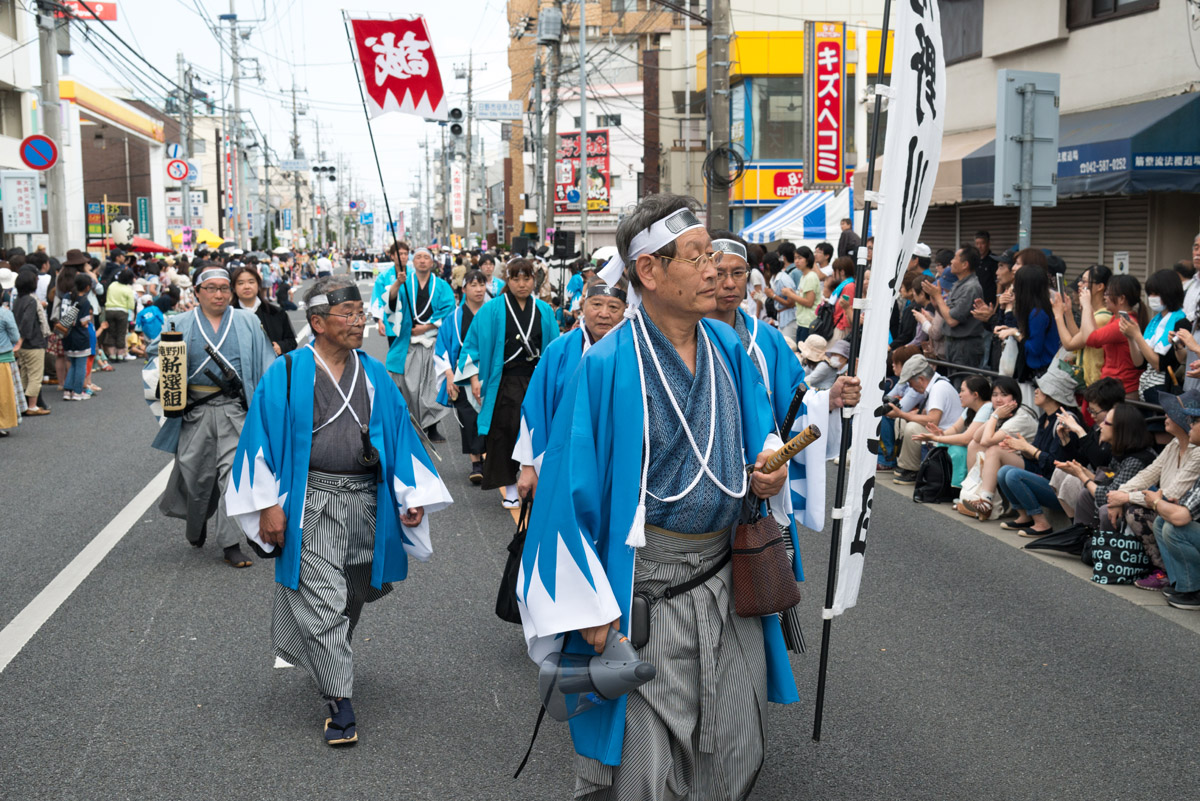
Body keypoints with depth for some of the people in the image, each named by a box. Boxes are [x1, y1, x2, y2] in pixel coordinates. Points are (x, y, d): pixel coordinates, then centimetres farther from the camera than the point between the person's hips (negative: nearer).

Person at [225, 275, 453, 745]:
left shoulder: (374, 375, 8)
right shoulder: (287, 374, -3)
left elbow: (399, 433, 10)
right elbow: (262, 438, -5)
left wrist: (411, 495, 1)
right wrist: (269, 504, -11)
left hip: (367, 502, 4)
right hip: (312, 503, -4)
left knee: (351, 596, 15)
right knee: (323, 601, -8)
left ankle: (325, 662, 41)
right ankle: (340, 702, -3)